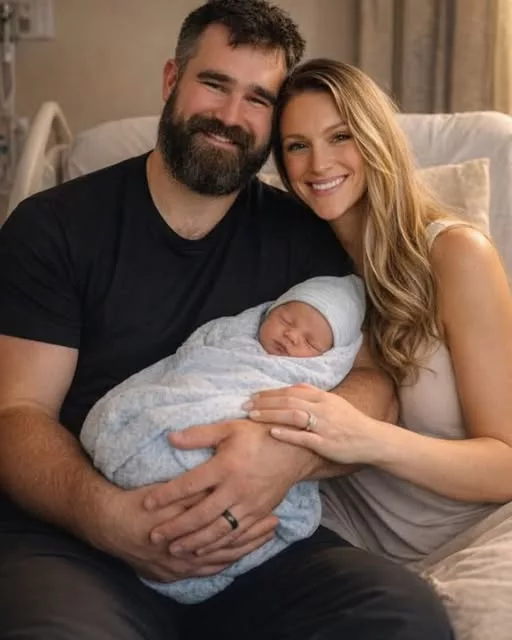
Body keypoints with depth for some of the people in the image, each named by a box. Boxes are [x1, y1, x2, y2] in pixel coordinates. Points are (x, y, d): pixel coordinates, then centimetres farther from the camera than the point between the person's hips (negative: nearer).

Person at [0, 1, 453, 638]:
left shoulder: (302, 236, 8)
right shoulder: (52, 226, 2)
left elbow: (372, 385, 0)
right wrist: (106, 514, -25)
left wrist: (289, 451, -25)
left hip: (252, 538, 4)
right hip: (74, 534, -3)